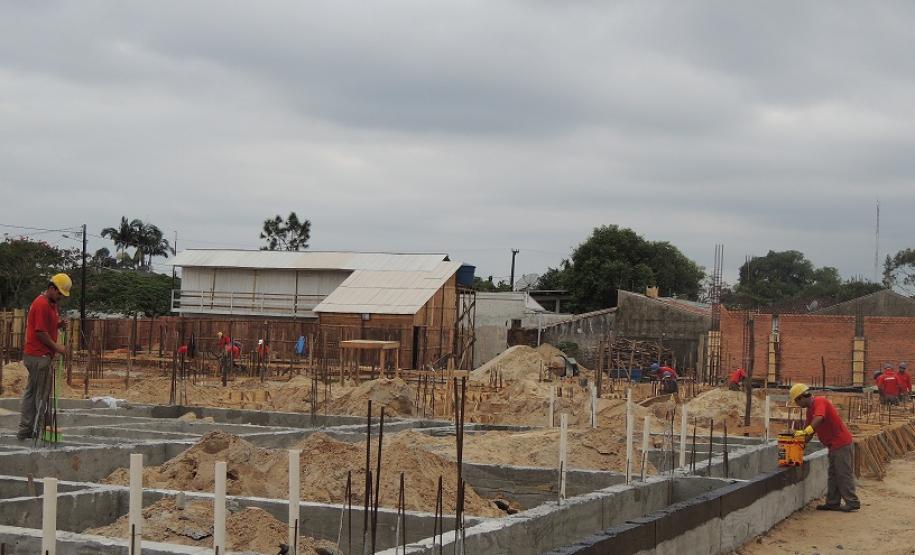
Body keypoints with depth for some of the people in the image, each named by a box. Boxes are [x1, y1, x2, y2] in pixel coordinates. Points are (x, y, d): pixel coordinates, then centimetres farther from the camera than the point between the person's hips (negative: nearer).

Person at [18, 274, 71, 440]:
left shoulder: (51, 304, 14)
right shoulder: (42, 304, -18)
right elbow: (40, 332, -20)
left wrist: (59, 325, 4)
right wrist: (56, 347, -13)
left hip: (35, 355, 10)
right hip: (39, 356, -10)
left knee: (31, 392, 12)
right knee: (42, 395, -3)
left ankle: (25, 430, 16)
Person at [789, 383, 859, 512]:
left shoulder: (820, 402, -15)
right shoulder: (810, 410, 14)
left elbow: (819, 418, -36)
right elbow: (810, 434, 18)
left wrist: (805, 431, -44)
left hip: (842, 443, -10)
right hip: (833, 445, 10)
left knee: (844, 474, -6)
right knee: (833, 475, 12)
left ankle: (852, 502, -1)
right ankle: (832, 503, 15)